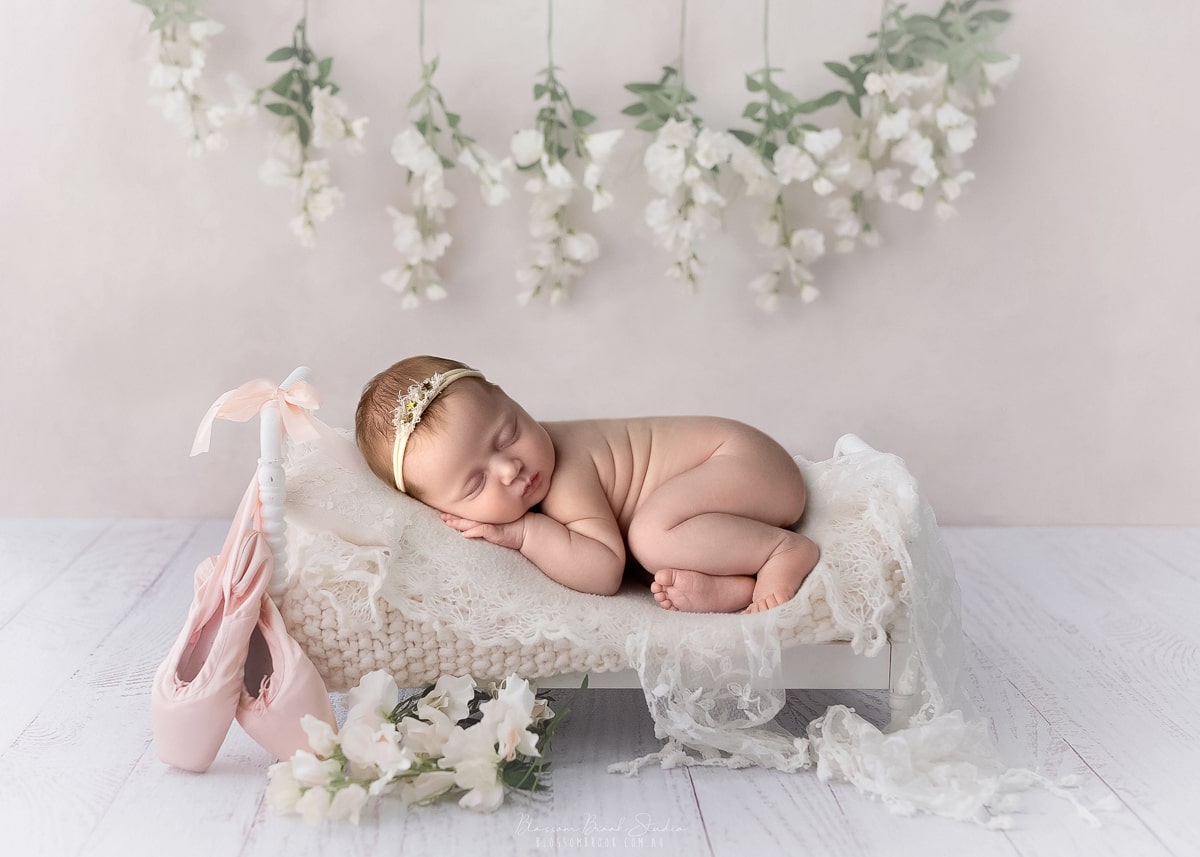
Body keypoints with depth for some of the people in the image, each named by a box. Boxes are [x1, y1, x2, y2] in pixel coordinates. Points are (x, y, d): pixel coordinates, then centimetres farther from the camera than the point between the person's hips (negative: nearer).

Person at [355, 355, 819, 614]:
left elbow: (606, 571, -32)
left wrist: (525, 531, -32)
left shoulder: (567, 481, -32)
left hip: (744, 458, -9)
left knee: (652, 535, -31)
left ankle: (785, 551, -21)